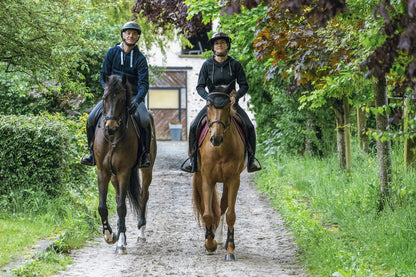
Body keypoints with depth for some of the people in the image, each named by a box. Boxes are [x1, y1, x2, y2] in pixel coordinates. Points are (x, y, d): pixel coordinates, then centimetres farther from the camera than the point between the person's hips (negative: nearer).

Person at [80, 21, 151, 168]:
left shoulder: (140, 59, -2)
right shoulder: (112, 53, 3)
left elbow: (143, 84, -11)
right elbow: (103, 76, 5)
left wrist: (137, 101, -30)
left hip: (133, 95, -2)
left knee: (145, 121, -29)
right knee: (92, 118, -19)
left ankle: (145, 154, -10)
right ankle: (93, 152, -2)